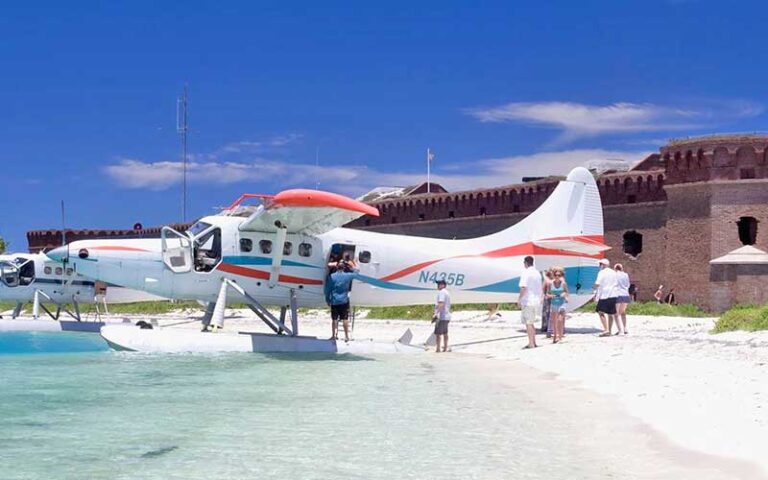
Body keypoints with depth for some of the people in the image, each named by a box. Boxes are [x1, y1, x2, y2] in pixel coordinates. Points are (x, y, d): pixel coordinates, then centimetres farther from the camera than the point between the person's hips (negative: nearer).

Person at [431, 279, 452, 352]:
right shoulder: (447, 293, 20)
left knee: (438, 333, -9)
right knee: (445, 333, 14)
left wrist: (436, 314, -27)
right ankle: (445, 348, 18)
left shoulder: (441, 292, -11)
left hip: (441, 316, -10)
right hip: (447, 316, 10)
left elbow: (441, 304, -23)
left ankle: (438, 349, -12)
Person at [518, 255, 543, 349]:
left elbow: (523, 288, -20)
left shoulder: (526, 273, -13)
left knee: (528, 323, -5)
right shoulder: (537, 273, 13)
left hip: (528, 301, -8)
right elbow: (541, 288, 18)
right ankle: (533, 342, 20)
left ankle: (531, 343, -7)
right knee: (531, 322, 18)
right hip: (536, 301, 8)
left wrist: (519, 299, -13)